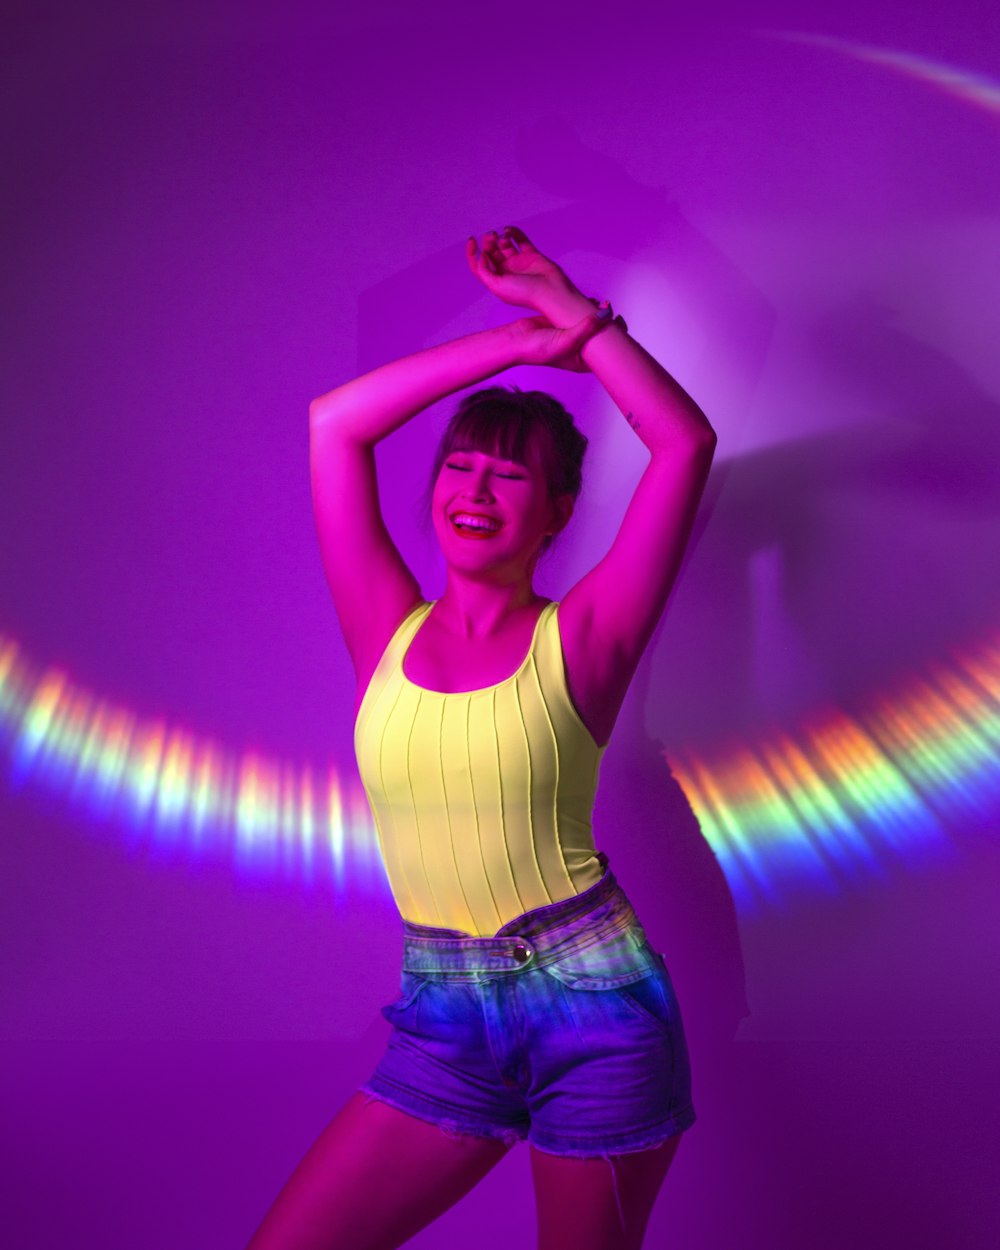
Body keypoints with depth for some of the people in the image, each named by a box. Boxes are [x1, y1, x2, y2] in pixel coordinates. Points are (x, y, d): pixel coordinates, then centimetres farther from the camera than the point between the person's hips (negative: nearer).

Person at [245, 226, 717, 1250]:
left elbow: (685, 442, -11)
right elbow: (332, 424, 0)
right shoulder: (387, 634, 4)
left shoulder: (578, 641, -4)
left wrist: (567, 310, -4)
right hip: (444, 1022, 3)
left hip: (593, 1007, -3)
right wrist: (526, 341, 2)